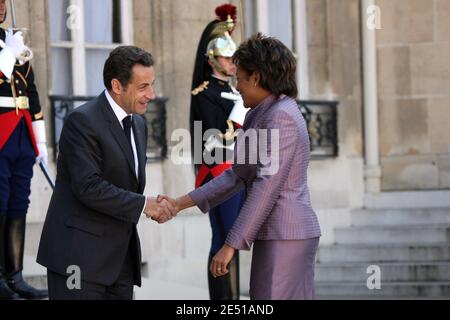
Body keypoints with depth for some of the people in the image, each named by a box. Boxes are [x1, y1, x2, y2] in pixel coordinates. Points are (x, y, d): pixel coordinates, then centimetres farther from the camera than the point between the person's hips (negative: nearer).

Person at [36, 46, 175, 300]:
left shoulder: (138, 124, 15)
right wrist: (143, 204, -16)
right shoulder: (83, 121, -12)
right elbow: (88, 187, -20)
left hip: (120, 257, 8)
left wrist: (155, 206, 0)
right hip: (80, 255, -8)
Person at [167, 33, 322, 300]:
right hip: (281, 236, 10)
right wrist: (181, 203, 13)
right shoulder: (264, 116, 16)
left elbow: (266, 188, -21)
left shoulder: (280, 117, -15)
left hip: (285, 238, -10)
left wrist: (231, 245, -20)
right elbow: (237, 175, 17)